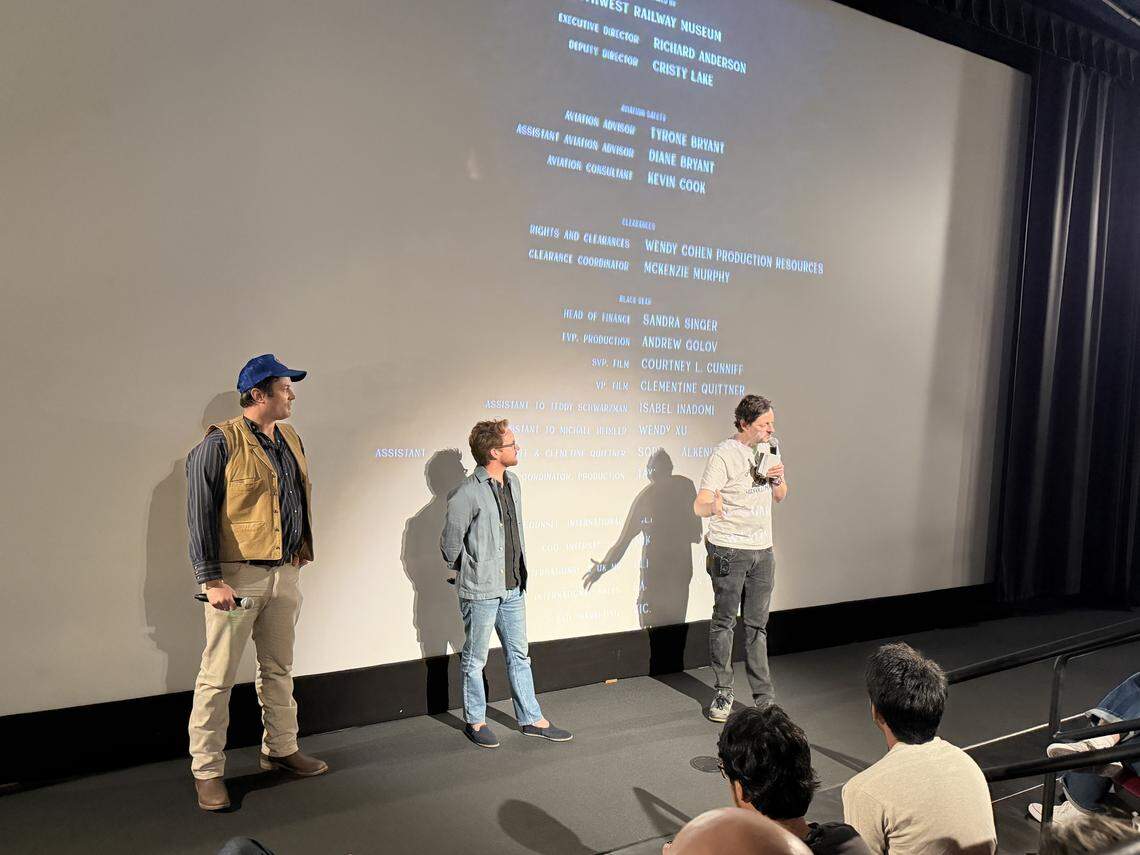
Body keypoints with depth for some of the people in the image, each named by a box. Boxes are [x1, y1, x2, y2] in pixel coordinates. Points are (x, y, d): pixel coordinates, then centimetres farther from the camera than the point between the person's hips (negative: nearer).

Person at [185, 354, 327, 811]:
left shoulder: (290, 440, 12)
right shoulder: (220, 443, -10)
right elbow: (200, 514, -13)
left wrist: (300, 553, 16)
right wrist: (211, 579, -17)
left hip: (284, 572, 7)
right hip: (237, 575, -7)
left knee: (278, 667, 17)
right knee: (219, 675, 0)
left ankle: (280, 749, 31)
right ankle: (207, 771, 11)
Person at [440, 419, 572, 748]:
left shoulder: (513, 483, 6)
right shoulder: (467, 493, -19)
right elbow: (451, 543, -10)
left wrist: (518, 573, 15)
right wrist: (471, 572, 3)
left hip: (513, 588, 7)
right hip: (480, 591, -7)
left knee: (519, 655, 15)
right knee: (475, 659, 9)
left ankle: (531, 719, 26)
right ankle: (475, 721, 24)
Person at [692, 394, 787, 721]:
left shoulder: (767, 450, 9)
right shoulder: (723, 454, -13)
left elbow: (780, 497, 20)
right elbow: (699, 505, -21)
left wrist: (779, 478, -2)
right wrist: (713, 505, -44)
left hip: (762, 550, 6)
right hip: (728, 550, -6)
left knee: (757, 624, 9)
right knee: (724, 621, 3)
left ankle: (764, 697, 13)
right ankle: (724, 693, 14)